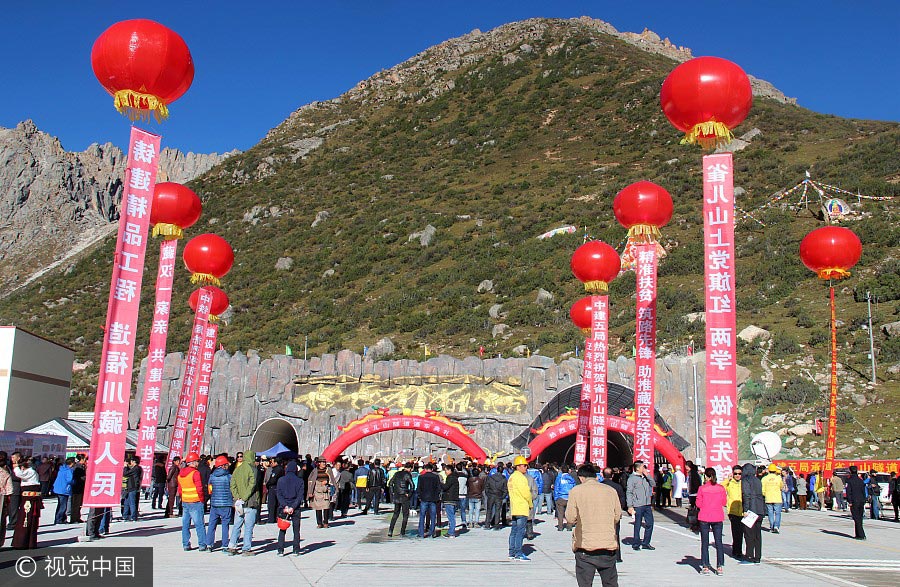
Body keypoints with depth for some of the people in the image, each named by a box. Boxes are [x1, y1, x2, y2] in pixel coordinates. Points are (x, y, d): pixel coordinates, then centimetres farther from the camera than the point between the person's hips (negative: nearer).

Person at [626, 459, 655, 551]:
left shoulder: (646, 477, 12)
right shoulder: (632, 478, -7)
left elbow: (653, 484, 10)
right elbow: (629, 493, -9)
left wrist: (647, 475, 1)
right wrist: (630, 506, -15)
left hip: (647, 505, 6)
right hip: (638, 506, -6)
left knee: (650, 524, 8)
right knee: (637, 525, 2)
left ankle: (646, 543, 21)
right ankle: (636, 544, 14)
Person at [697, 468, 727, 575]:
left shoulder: (702, 488, -9)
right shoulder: (721, 488, -3)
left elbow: (698, 504, -7)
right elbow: (724, 503, 2)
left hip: (704, 518, -2)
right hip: (718, 518, 2)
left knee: (704, 543, 6)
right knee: (718, 542, 9)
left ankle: (705, 567, 6)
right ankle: (720, 567, 7)